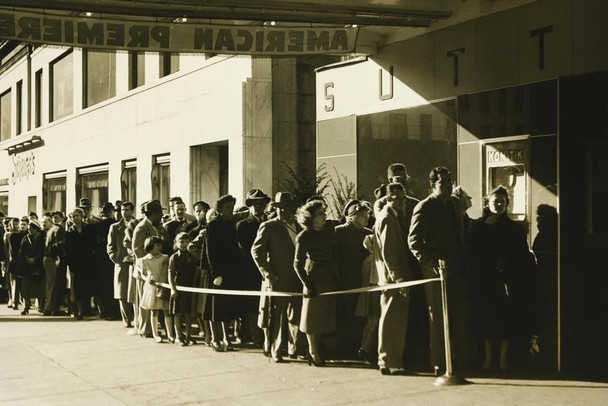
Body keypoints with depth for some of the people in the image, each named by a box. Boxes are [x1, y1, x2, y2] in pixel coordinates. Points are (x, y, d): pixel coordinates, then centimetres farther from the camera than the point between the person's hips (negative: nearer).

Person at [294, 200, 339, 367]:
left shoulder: (329, 227, 3)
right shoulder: (303, 237, -13)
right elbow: (298, 264, -10)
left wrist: (336, 272, 9)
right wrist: (307, 284, -15)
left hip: (330, 276, 6)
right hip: (314, 276, -6)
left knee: (325, 315, 11)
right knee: (313, 315, 3)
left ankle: (315, 348, 22)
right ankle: (313, 351, 14)